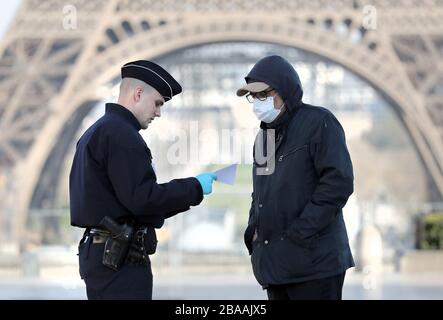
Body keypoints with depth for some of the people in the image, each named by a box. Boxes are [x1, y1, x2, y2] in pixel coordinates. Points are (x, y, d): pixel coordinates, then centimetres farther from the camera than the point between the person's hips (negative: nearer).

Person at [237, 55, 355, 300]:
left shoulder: (318, 123, -5)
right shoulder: (265, 135, 19)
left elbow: (338, 182, -15)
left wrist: (299, 234, -17)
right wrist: (253, 231, 8)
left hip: (313, 263, -8)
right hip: (275, 263, 8)